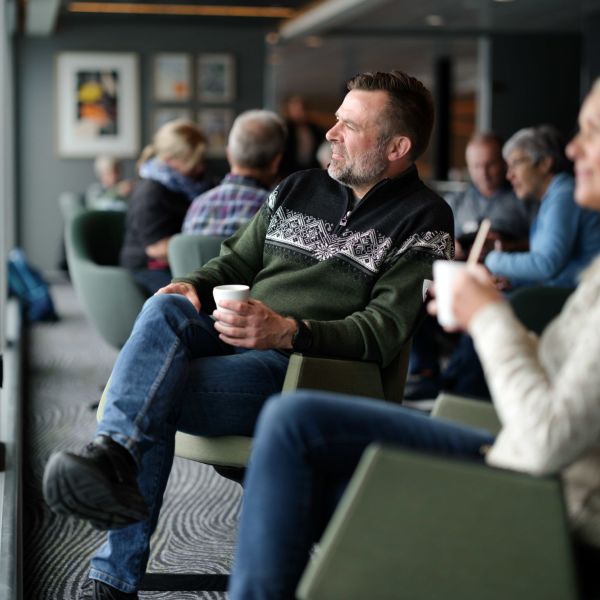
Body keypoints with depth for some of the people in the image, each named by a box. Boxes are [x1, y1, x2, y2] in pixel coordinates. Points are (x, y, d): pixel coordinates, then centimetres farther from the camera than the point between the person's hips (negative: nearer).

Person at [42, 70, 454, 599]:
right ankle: (113, 456, -46)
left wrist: (287, 330, -25)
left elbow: (383, 332, -10)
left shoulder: (424, 222, 1)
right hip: (238, 335, 6)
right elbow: (236, 261, 28)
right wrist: (193, 287, 3)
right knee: (165, 309, -30)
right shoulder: (298, 189, 21)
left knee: (151, 396, -30)